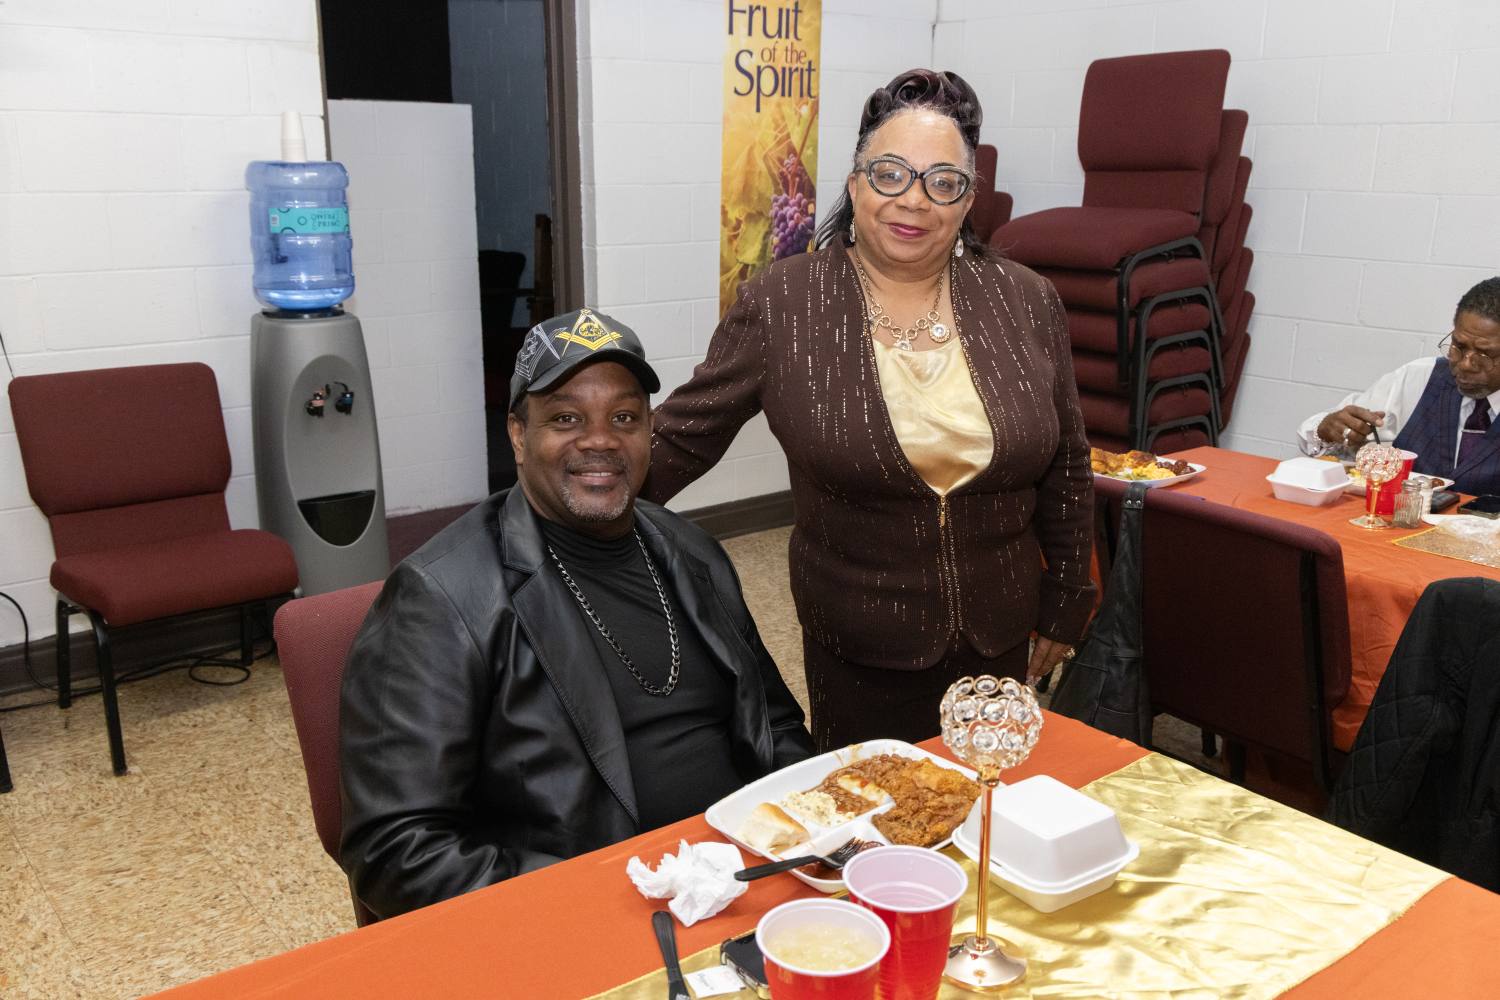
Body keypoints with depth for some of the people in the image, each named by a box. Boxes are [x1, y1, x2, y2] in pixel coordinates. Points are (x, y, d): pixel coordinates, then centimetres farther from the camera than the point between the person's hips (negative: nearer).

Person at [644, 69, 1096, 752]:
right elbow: (682, 437, -6)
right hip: (856, 653, -2)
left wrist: (1061, 610, 9)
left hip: (999, 642, 3)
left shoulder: (1026, 305, -3)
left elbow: (1065, 471, 5)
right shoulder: (779, 306, -10)